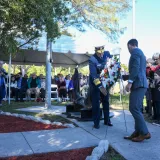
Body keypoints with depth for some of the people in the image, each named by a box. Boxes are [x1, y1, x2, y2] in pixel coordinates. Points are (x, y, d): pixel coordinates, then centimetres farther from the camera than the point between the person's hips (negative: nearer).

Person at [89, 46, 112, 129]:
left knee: (106, 102, 11)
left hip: (104, 82, 6)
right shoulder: (92, 60, -20)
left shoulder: (106, 57, -2)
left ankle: (107, 120, 24)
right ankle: (96, 123, 8)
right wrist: (100, 86, -34)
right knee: (96, 104, -2)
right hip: (95, 84, -6)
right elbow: (93, 75, -27)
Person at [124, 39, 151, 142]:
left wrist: (130, 82, -21)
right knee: (136, 109, 8)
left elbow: (135, 67, -18)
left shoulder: (135, 52, -4)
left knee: (134, 108, -12)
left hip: (138, 83, -10)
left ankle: (145, 132, -9)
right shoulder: (141, 53, 25)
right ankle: (138, 132, 9)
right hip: (141, 83, 10)